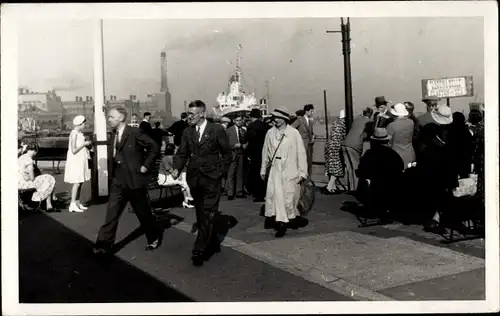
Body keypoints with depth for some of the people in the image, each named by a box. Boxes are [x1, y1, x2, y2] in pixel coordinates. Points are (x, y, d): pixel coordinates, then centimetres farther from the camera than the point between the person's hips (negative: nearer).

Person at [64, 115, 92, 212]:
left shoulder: (79, 133, 11)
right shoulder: (74, 134, -16)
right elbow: (73, 150, -19)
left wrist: (86, 144, 7)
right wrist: (84, 144, -14)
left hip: (80, 161, 9)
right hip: (75, 161, -9)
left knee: (80, 182, 9)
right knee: (77, 182, -9)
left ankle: (77, 203, 16)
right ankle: (72, 205, -6)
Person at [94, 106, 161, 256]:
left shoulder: (134, 133, -14)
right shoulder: (114, 134, 8)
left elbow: (154, 147, -12)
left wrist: (146, 166, -13)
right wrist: (111, 173, 10)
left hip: (134, 179, -6)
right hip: (117, 181, 6)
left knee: (143, 212, 9)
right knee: (111, 214, 2)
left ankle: (154, 238, 29)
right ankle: (104, 245, 8)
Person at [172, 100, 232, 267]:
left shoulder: (217, 130, -5)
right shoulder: (187, 132, 7)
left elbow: (227, 153, 1)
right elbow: (182, 153, 7)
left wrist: (220, 171, -4)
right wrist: (177, 168, -10)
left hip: (211, 178, -5)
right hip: (194, 178, 5)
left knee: (208, 215, -7)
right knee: (201, 215, 14)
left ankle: (199, 250, -3)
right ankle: (213, 244, 30)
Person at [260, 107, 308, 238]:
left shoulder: (294, 133, -7)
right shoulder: (270, 133, 2)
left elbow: (301, 153, -5)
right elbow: (266, 152, 10)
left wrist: (302, 172, -6)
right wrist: (263, 169, 13)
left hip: (290, 171, -2)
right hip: (275, 171, 2)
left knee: (289, 197, 3)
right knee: (275, 195, -3)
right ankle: (282, 222, 9)